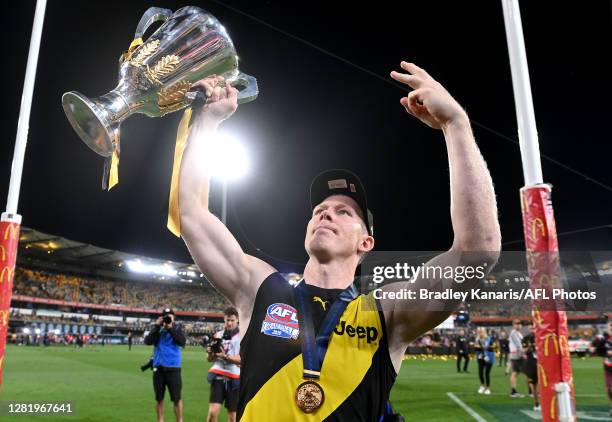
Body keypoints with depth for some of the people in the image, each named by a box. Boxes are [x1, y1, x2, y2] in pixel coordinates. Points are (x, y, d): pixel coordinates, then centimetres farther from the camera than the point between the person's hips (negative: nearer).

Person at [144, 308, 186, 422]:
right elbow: (147, 342, -8)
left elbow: (182, 342, -16)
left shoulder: (177, 329, 0)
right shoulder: (157, 329, 6)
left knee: (176, 398, 1)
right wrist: (156, 326, -13)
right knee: (159, 398, 12)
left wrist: (171, 328, -18)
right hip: (158, 368, 3)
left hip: (173, 368, -3)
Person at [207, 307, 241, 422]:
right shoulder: (218, 335, 9)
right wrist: (210, 353, -9)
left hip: (234, 378, -2)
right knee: (212, 412, -8)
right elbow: (210, 359, 14)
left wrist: (225, 356, -27)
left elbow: (241, 360, -13)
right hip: (218, 376, 2)